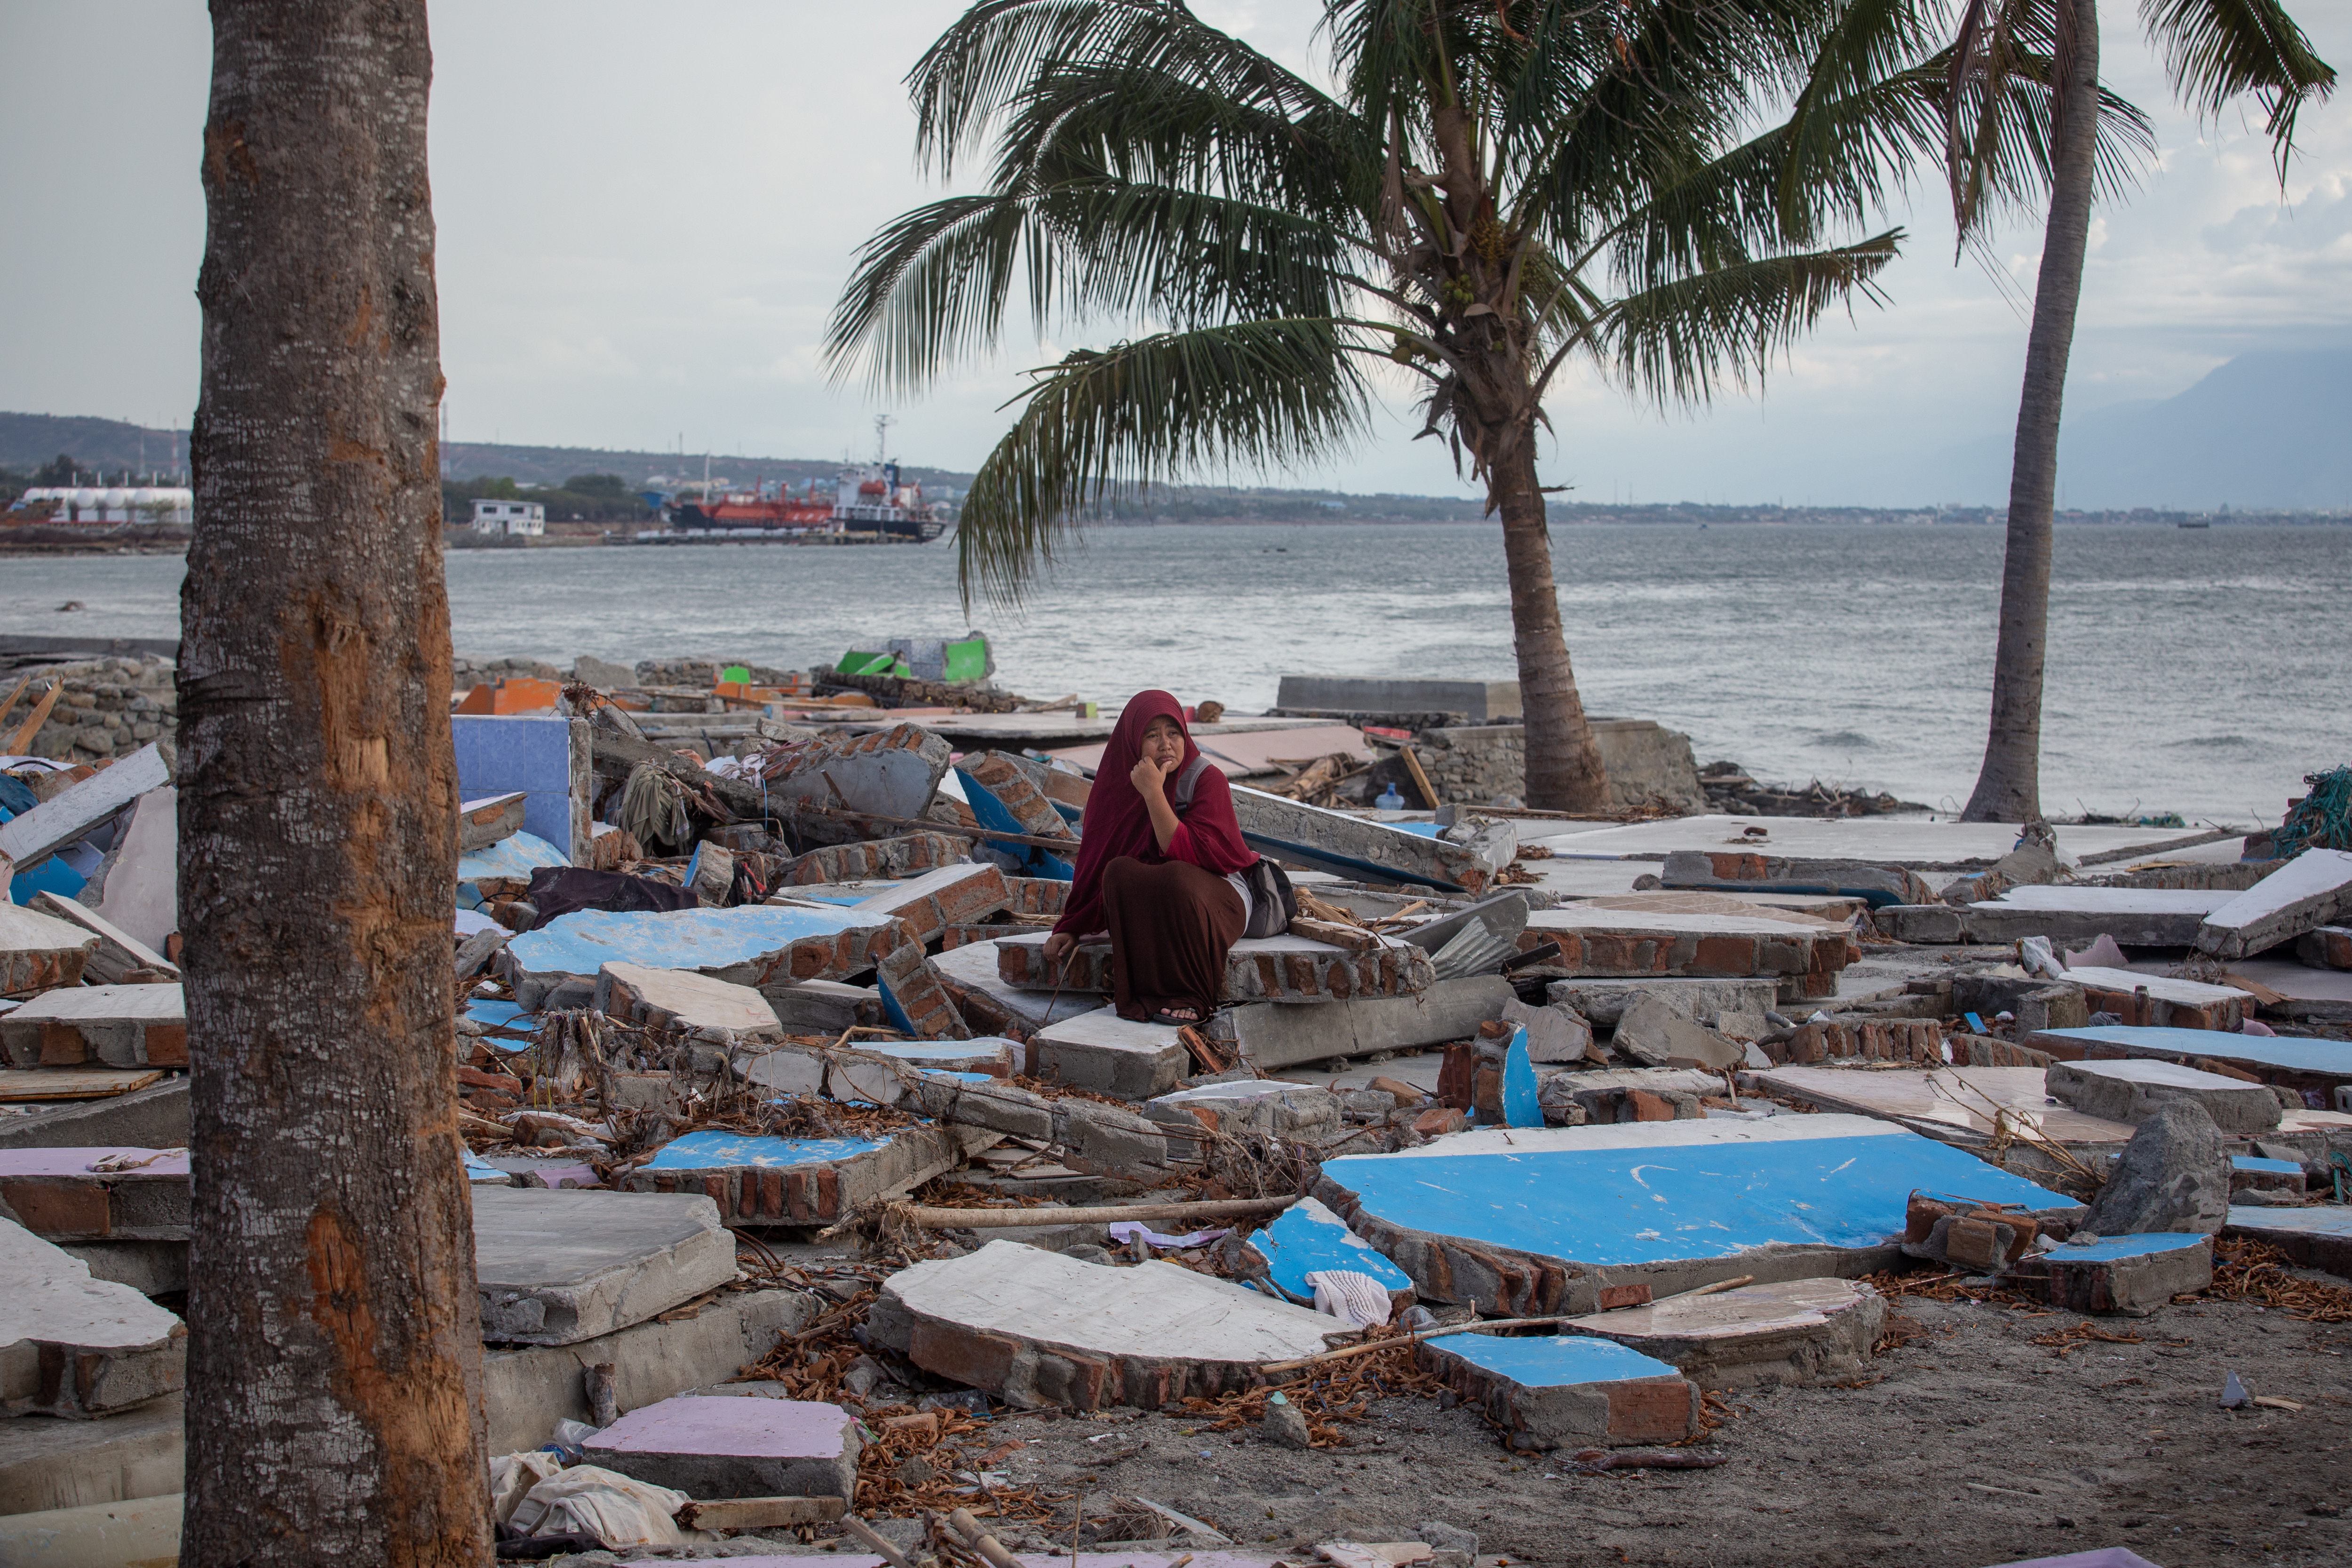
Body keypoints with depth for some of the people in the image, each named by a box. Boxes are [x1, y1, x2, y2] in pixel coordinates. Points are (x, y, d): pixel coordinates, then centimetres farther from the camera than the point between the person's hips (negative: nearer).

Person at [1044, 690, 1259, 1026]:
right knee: (1120, 873, -29)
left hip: (1217, 901, -3)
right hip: (1147, 907, 3)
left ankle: (1189, 997, -23)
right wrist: (1072, 927, -1)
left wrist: (1154, 794, -29)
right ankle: (1144, 992, -24)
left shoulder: (1207, 779, -12)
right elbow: (1096, 860, 5)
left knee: (1176, 878, -36)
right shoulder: (1119, 782, 0)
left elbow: (1188, 854, -25)